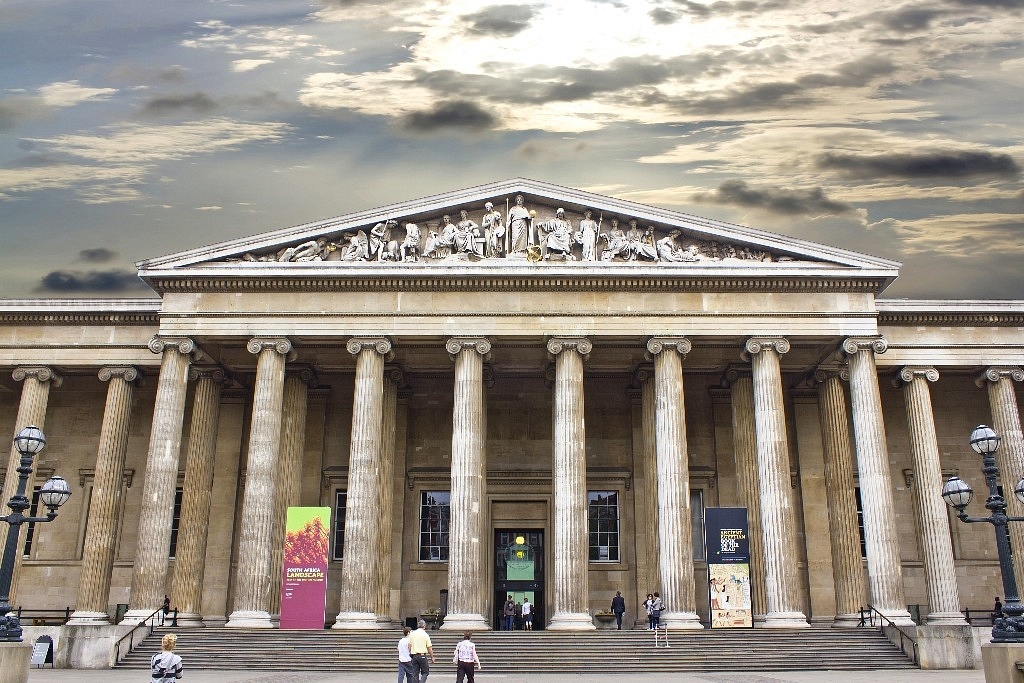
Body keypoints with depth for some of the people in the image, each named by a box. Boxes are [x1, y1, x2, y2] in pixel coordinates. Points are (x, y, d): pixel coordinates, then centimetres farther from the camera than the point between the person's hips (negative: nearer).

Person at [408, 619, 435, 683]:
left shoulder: (412, 634, 4)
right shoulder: (425, 635, -5)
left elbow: (409, 646, 5)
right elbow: (429, 647, -3)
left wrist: (410, 653, 18)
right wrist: (432, 657, 6)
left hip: (414, 656, 3)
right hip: (423, 655, -3)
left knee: (415, 674, 10)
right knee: (425, 672, 7)